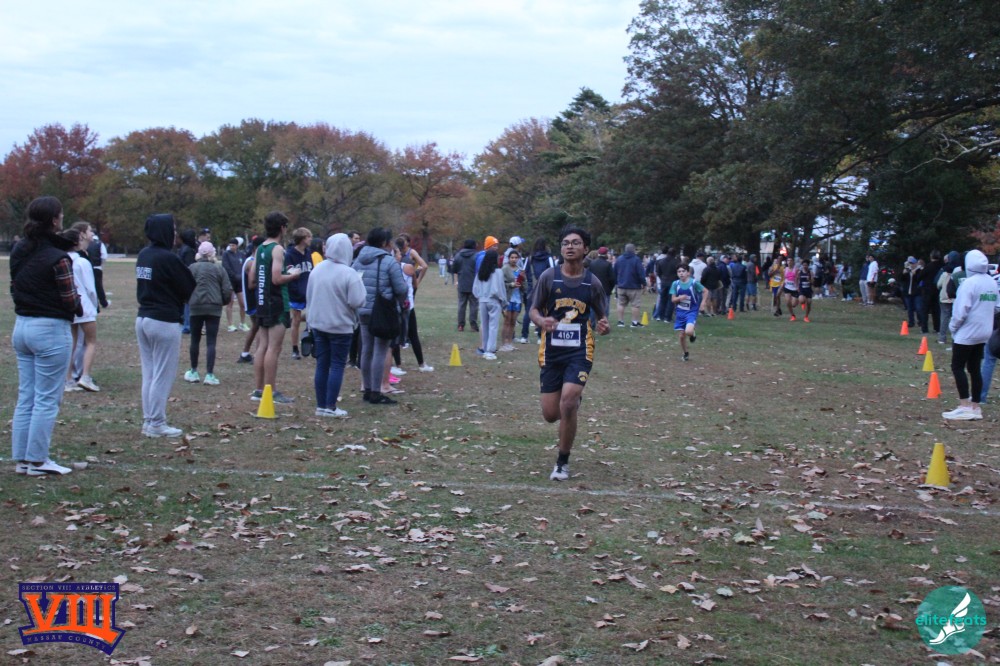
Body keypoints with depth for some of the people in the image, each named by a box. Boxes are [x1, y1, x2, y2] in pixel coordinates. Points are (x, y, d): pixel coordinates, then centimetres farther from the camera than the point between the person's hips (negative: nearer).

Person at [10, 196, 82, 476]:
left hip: (21, 326, 8)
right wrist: (78, 307, 4)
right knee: (47, 399, 1)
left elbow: (14, 287, 11)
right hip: (50, 329, -7)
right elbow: (70, 300, -15)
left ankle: (21, 458, 17)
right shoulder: (57, 257, -17)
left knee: (25, 397, 13)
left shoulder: (18, 251, 6)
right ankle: (37, 461, 5)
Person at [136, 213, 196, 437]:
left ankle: (148, 420, 17)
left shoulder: (143, 255, 7)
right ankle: (157, 424, 3)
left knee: (149, 374, 13)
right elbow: (189, 288, -10)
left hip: (143, 318, 8)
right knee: (163, 375, 0)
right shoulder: (168, 258, -17)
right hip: (165, 322, -8)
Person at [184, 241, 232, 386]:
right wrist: (224, 301, 18)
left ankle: (194, 372, 22)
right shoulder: (219, 269, 2)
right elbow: (227, 290, -1)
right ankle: (209, 375, -5)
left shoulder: (192, 268, -1)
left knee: (195, 340, 14)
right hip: (214, 308, 0)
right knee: (211, 342, 0)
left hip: (196, 307, 0)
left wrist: (188, 300, 14)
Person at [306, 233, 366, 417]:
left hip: (318, 324, 6)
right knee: (337, 365, 1)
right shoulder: (349, 274, -17)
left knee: (322, 364, 11)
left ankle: (321, 405, 14)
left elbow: (308, 296, 12)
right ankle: (331, 407, 1)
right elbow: (357, 301, -20)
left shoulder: (316, 269, 4)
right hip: (340, 326, -6)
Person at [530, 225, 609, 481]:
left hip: (580, 351, -1)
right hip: (551, 351, 1)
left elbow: (602, 317, 10)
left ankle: (563, 462, 1)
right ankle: (575, 402, 42)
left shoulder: (593, 283, 0)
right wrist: (541, 321, -21)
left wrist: (605, 327, -15)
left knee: (567, 404, -20)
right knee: (550, 414, 3)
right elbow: (534, 310, 2)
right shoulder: (549, 277, -2)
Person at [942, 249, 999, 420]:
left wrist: (953, 326, -5)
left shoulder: (969, 283, -17)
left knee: (958, 367, -2)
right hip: (984, 333, 8)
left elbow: (961, 310, -19)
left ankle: (965, 406, -8)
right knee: (975, 368, 12)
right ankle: (975, 407, 14)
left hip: (967, 333, -8)